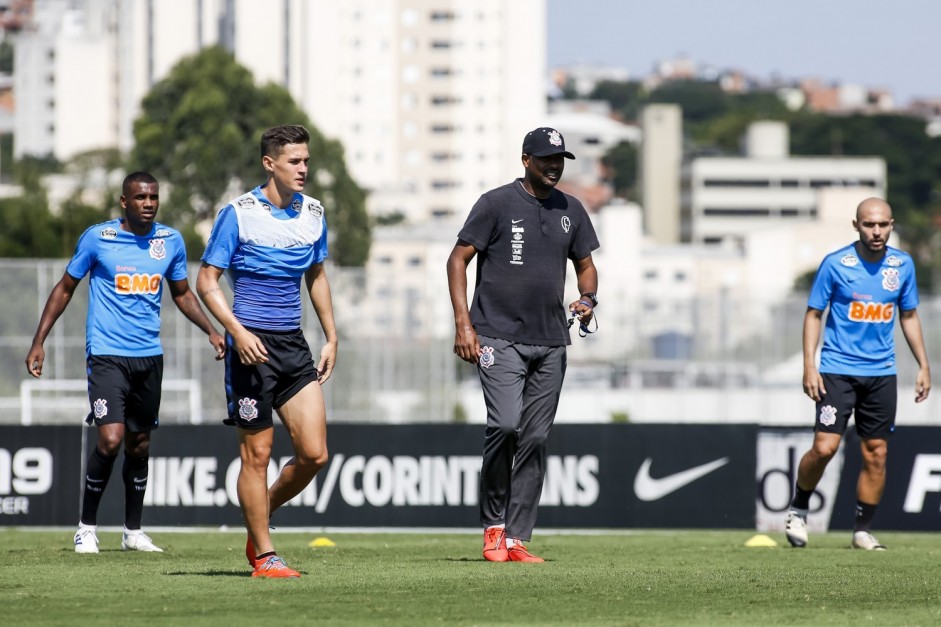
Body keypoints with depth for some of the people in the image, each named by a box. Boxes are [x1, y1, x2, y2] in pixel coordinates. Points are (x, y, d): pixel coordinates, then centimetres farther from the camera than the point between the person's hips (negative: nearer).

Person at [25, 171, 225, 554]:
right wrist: (39, 342, 2)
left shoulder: (171, 241, 5)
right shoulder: (98, 238, -5)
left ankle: (133, 532, 22)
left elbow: (182, 294, 20)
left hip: (149, 357, 4)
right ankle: (87, 527, 0)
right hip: (107, 354, -4)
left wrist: (211, 331, 7)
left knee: (139, 444, 10)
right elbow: (65, 288, 5)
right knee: (110, 439, -16)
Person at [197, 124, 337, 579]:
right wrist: (238, 331, -20)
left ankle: (261, 515, 22)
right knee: (257, 453, -1)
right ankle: (264, 555, 8)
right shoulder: (238, 214, -8)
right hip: (251, 345, -5)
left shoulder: (312, 213, 9)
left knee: (314, 454, -2)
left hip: (294, 345, 5)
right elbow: (206, 281, -7)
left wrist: (331, 337, 17)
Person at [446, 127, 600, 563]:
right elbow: (459, 259, -1)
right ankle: (493, 525, -3)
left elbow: (585, 265, 24)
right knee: (505, 425, -20)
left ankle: (516, 539, 6)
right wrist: (463, 323, -10)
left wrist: (588, 299, 1)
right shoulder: (497, 204, -2)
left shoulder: (571, 211, 13)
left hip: (551, 343, 5)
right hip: (499, 338, -5)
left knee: (535, 440, 2)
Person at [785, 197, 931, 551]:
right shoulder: (835, 264, -6)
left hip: (882, 373, 4)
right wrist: (809, 366, -9)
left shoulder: (902, 265, 4)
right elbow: (813, 314, -1)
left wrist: (923, 365, 12)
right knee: (825, 447, -13)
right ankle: (798, 509, 11)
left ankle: (863, 530, 14)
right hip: (837, 371, -3)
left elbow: (909, 316, 16)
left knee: (876, 454, 2)